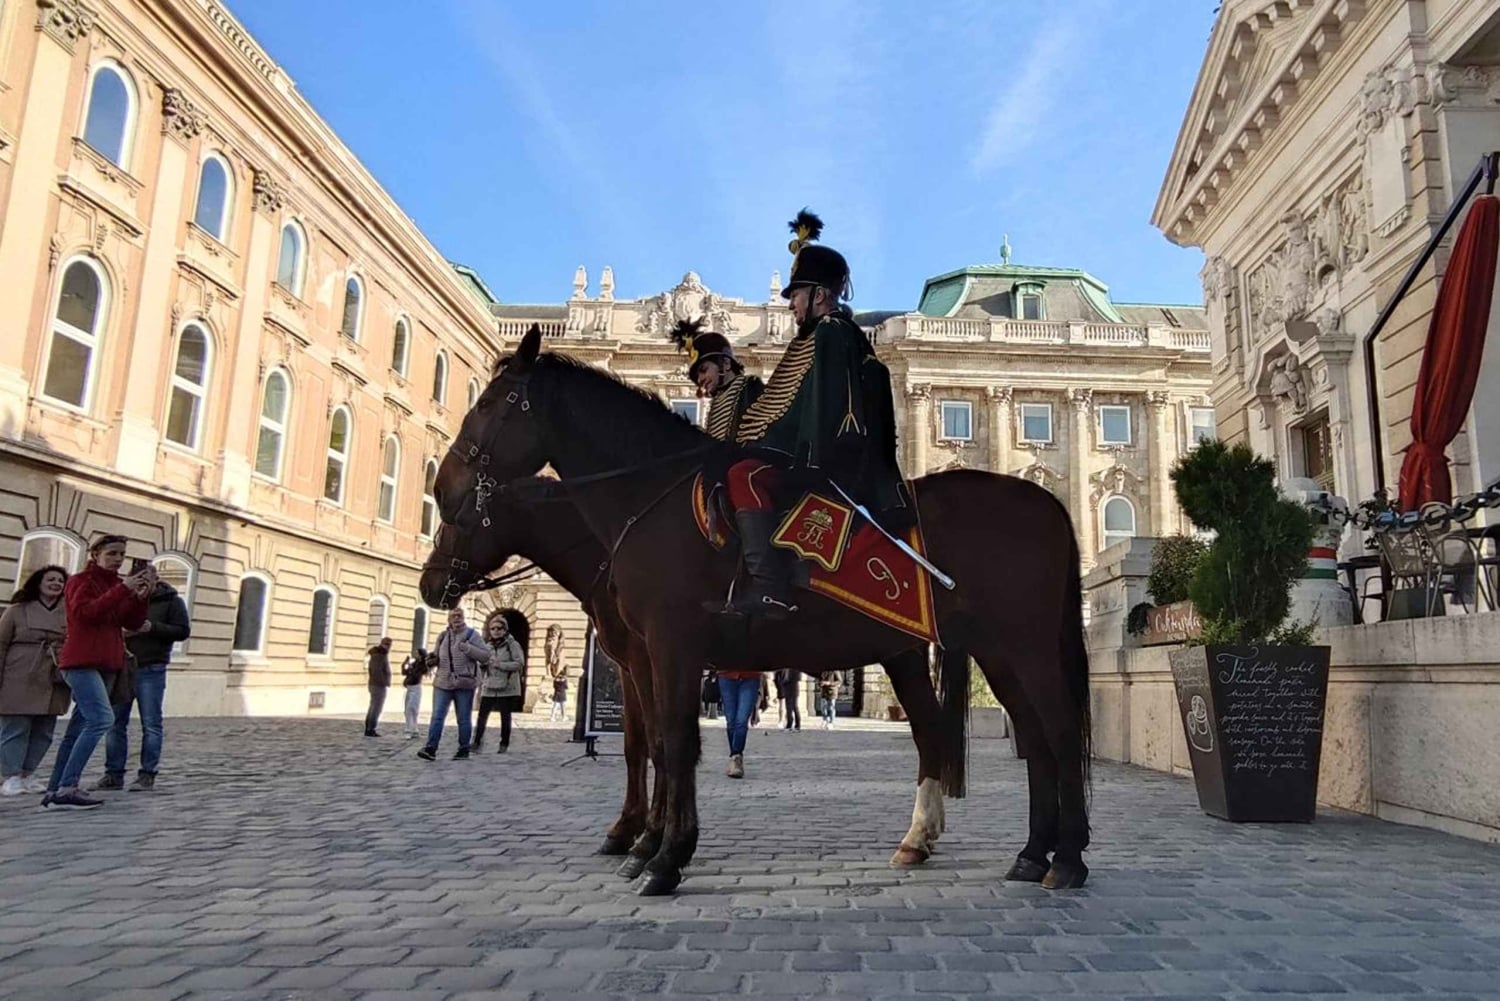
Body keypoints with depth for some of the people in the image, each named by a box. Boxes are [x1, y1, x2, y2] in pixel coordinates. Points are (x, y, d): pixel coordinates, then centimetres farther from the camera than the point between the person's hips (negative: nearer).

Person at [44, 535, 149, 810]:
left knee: (79, 729, 7)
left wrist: (142, 594, -8)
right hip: (82, 662, -8)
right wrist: (123, 590, -24)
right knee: (102, 718, -22)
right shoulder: (80, 580, -2)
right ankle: (67, 789, -23)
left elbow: (132, 623, 7)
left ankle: (54, 792, 11)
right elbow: (85, 612, -20)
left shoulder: (118, 584, 17)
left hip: (108, 664, 8)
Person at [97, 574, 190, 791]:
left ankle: (147, 775, 2)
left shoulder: (172, 601, 1)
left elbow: (183, 630, -6)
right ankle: (114, 774, 13)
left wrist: (152, 627, -18)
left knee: (151, 724, -2)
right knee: (115, 722, 6)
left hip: (151, 670, -5)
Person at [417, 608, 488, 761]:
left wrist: (468, 648, -21)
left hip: (464, 684, -3)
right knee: (437, 716, -6)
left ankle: (464, 749, 14)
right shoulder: (443, 636, 11)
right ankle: (430, 749, -8)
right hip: (443, 683, 3)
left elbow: (485, 656, -9)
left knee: (464, 719, 5)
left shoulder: (471, 634, -2)